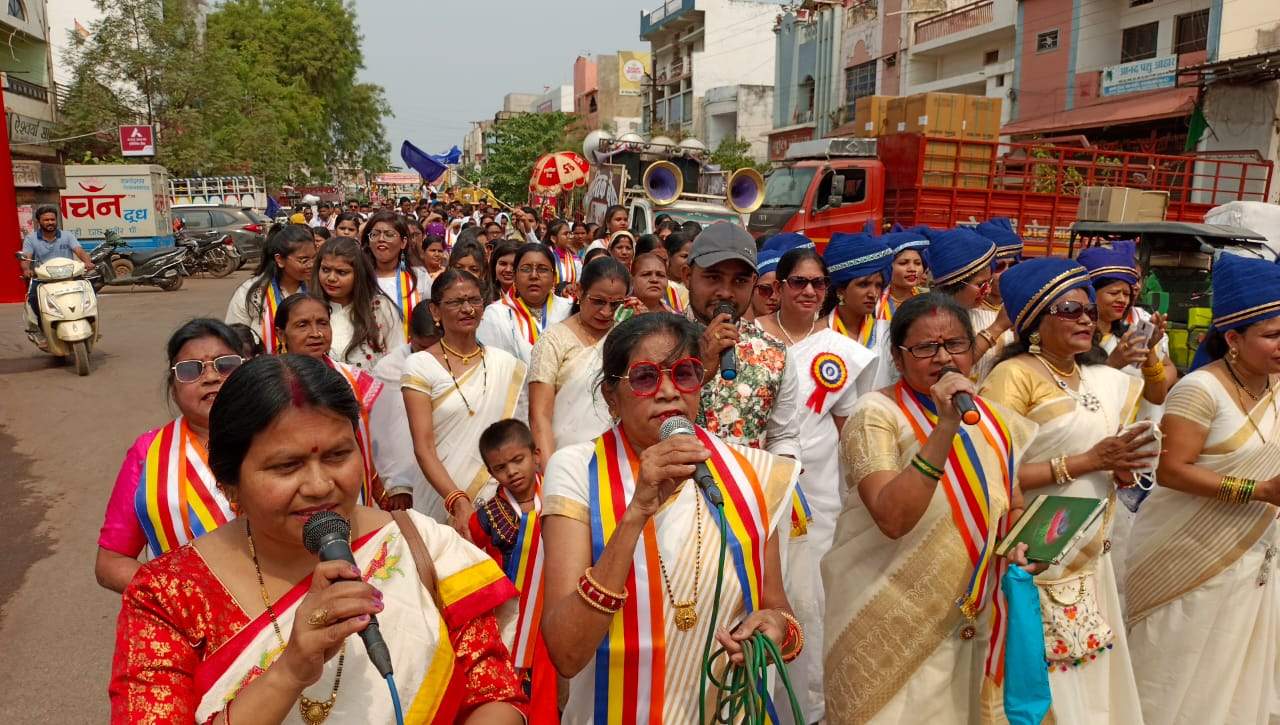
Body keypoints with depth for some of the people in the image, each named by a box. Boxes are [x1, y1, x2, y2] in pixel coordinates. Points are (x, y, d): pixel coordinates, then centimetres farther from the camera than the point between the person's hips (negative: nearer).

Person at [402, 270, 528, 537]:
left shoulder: (506, 363, 6)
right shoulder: (419, 365, -4)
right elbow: (424, 448, -11)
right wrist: (459, 503, -23)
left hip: (501, 493, 3)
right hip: (444, 503, -3)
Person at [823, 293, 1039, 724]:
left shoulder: (995, 421, 4)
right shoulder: (876, 415, -15)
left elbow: (1012, 506, 17)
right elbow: (893, 518, -29)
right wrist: (945, 426, -32)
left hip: (966, 622, 6)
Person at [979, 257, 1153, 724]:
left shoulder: (1102, 380, 8)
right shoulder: (1014, 375, -15)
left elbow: (1112, 471, 18)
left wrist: (1123, 467, -5)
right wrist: (1089, 461, -20)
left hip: (1089, 555, 7)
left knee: (1088, 673, 16)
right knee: (1046, 682, 1)